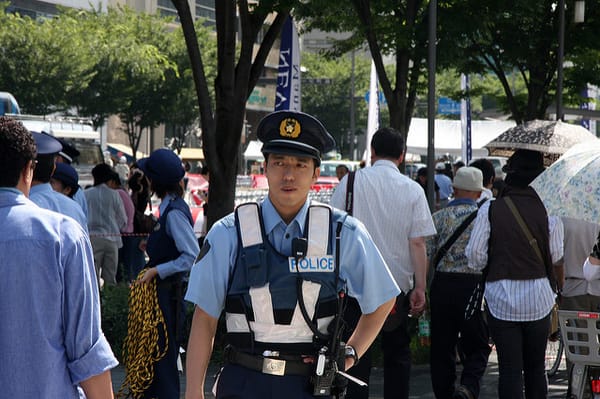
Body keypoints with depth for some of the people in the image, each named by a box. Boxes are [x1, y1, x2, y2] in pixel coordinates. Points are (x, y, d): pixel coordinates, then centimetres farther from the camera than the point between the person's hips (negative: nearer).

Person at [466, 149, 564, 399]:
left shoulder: (491, 209, -8)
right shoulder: (548, 211, -6)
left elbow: (474, 254, -8)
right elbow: (555, 255, -1)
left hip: (501, 297, -1)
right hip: (538, 298, 1)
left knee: (510, 369, 0)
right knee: (536, 367, 15)